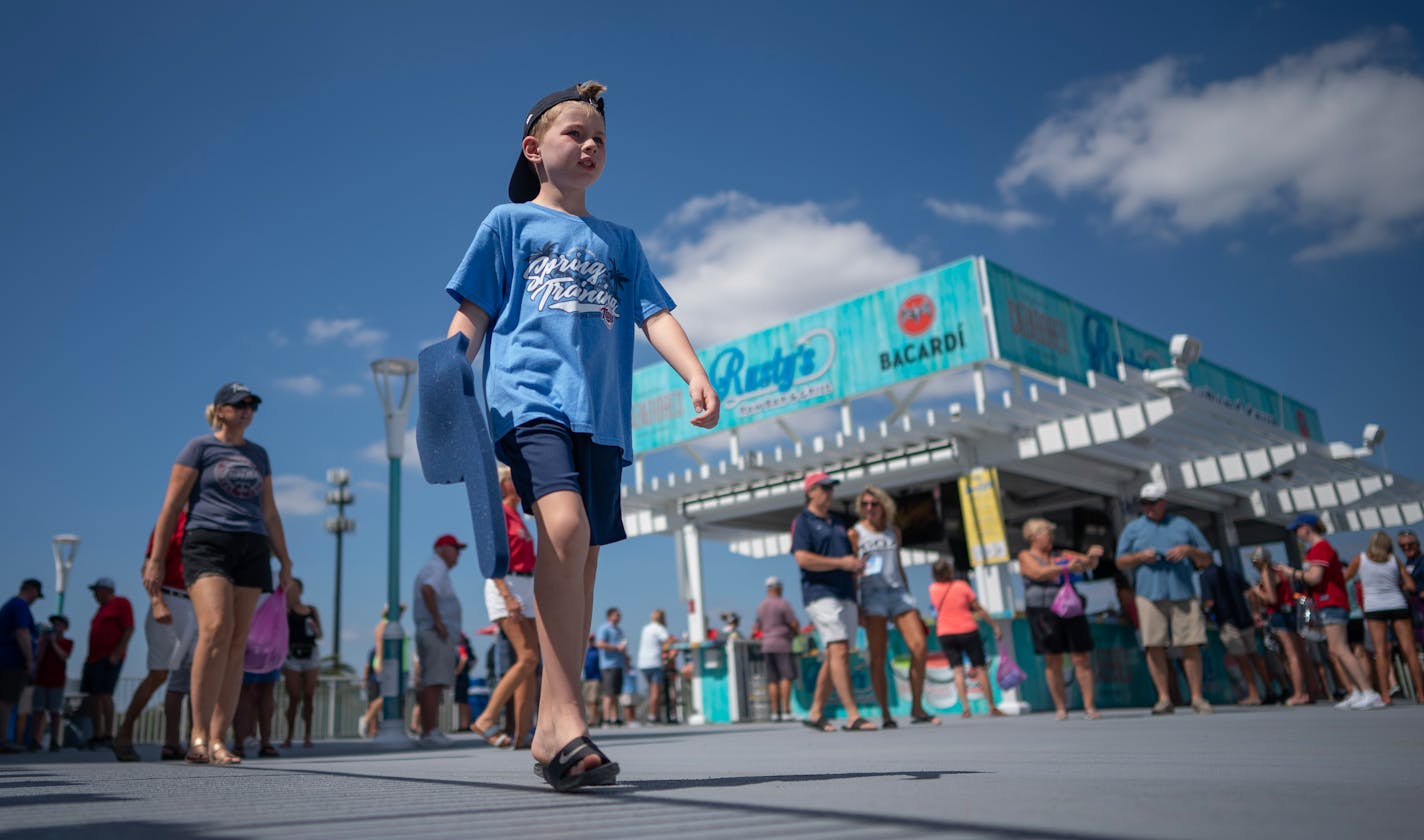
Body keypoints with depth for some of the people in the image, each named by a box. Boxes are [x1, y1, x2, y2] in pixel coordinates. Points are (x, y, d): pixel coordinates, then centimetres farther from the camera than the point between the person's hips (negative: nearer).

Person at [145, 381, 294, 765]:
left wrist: (285, 562, 20)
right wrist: (156, 558, -5)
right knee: (216, 629, -23)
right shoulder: (200, 447, 6)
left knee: (237, 645, -2)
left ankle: (217, 740, 1)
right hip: (207, 544, -5)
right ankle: (198, 734, -18)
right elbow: (171, 505, 2)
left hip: (251, 549, 5)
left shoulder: (258, 454, 20)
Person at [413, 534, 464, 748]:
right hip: (438, 635, -11)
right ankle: (429, 733, -16)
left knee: (429, 685, 11)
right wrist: (438, 621, -24)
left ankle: (428, 731, 14)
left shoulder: (428, 568, 23)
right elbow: (427, 590, -28)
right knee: (434, 684, -13)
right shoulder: (438, 568, -9)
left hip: (427, 633, 11)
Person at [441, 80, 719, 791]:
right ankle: (565, 717, -25)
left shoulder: (618, 242, 25)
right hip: (530, 396, -4)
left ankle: (551, 731, 8)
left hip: (602, 412, 5)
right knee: (565, 526, -28)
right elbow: (472, 315, 10)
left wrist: (695, 374, -3)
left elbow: (656, 314, 14)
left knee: (581, 560, 0)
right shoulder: (510, 222, 15)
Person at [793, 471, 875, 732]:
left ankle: (815, 713, 14)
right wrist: (840, 563, -16)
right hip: (820, 593, -8)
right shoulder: (803, 522, 1)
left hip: (845, 595, 8)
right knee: (839, 652, -16)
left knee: (833, 657, 6)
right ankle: (853, 716, -18)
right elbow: (802, 558, -13)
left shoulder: (837, 525, 25)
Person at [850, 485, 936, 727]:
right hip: (872, 594, -4)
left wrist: (910, 600, 18)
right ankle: (885, 714, 0)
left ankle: (917, 708, 0)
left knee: (919, 646, -10)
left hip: (897, 591, 4)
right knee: (878, 657, -6)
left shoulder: (894, 531, 16)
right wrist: (856, 607, -7)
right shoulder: (855, 533, 4)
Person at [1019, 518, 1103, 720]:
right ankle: (1060, 708, 6)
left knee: (1082, 659, -3)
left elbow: (1089, 563, 15)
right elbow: (1039, 573, -12)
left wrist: (1092, 556, -8)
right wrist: (1066, 568, -20)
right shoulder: (1026, 556, 5)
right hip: (1044, 612, -4)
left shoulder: (1061, 555, 17)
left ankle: (1089, 706, -1)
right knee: (1053, 662, -2)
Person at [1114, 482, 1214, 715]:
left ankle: (1197, 698, 4)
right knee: (1154, 647, -5)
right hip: (1149, 594, 0)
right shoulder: (1133, 528, 16)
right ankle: (1164, 698, 2)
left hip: (1183, 594, 0)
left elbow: (1207, 560, 17)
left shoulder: (1183, 525, 17)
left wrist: (1189, 550, -3)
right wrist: (1140, 556, -6)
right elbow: (1120, 563, 12)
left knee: (1191, 645, -4)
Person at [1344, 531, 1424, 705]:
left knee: (1380, 651, -4)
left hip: (1374, 607, -1)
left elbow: (1344, 578, 13)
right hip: (1397, 604, 1)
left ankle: (1385, 695, -9)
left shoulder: (1360, 559, 5)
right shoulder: (1394, 560, 7)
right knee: (1409, 650, 3)